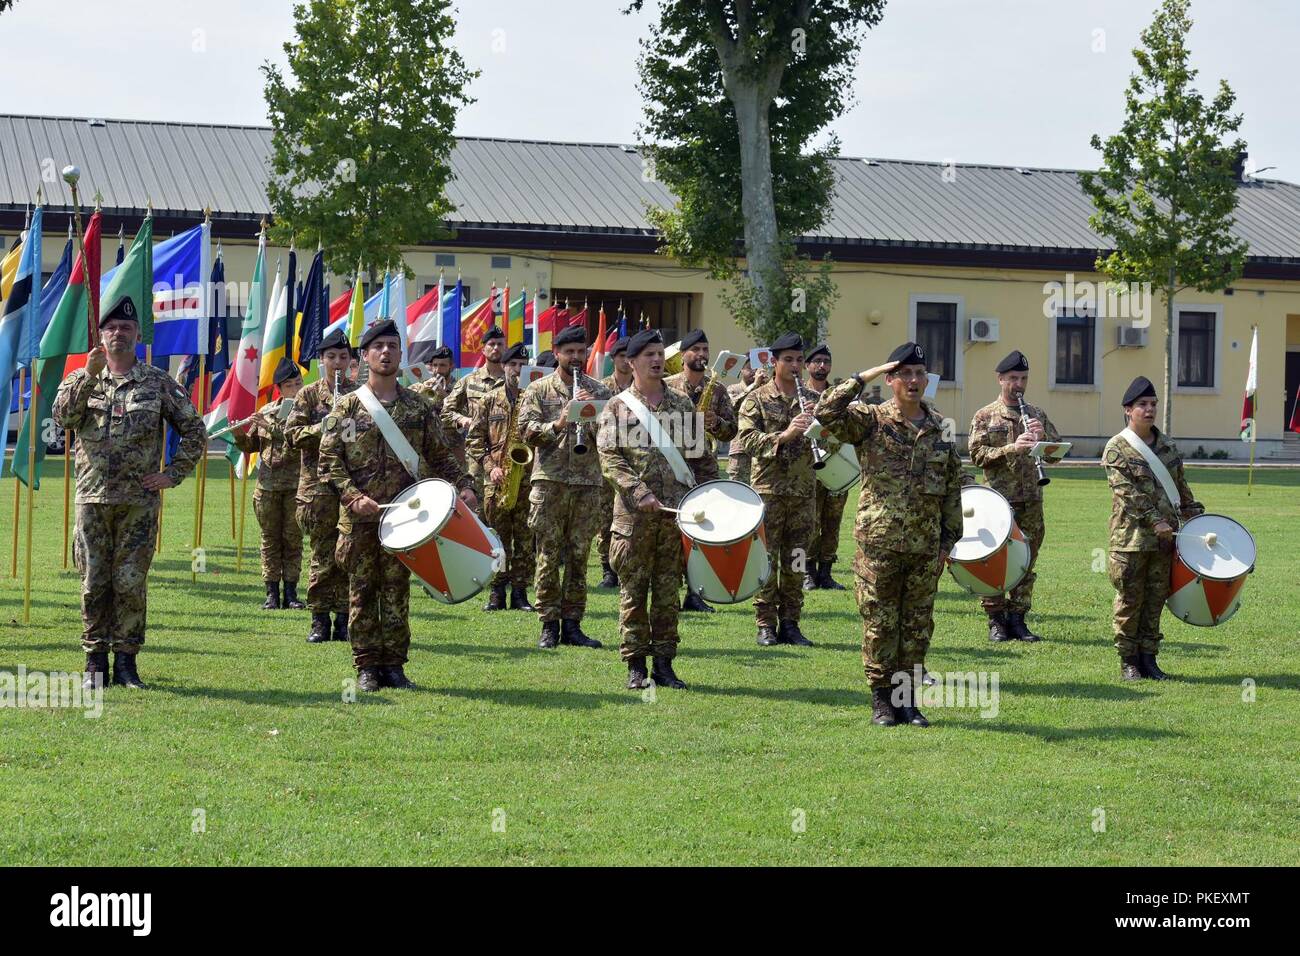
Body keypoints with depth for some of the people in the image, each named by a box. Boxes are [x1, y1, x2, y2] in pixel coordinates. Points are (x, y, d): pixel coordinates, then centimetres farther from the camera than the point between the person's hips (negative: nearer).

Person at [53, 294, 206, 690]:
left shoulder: (158, 383, 6)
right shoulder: (82, 380, 9)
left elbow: (195, 430, 9)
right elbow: (62, 417, -11)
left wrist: (173, 474, 1)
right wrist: (89, 376, -19)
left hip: (139, 501, -1)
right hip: (92, 498, 1)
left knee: (131, 583, -1)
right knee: (94, 583, 3)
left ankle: (126, 660, 8)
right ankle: (95, 661, 11)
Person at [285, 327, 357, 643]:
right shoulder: (309, 394, 7)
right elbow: (292, 434, 0)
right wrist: (322, 428, -14)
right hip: (319, 484, -1)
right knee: (322, 554, -1)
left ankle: (344, 618, 9)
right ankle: (320, 619, 5)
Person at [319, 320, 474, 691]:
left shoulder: (417, 407, 8)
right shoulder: (347, 407, 3)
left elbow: (439, 455, 11)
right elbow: (329, 460, -1)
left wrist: (463, 485, -4)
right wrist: (354, 497, -13)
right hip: (360, 517, -1)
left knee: (397, 590, 3)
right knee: (362, 590, 3)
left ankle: (393, 664, 10)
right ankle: (366, 667, 10)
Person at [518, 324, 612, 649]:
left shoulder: (598, 392, 10)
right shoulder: (538, 390, 5)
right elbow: (526, 431, -4)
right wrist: (557, 425, -19)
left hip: (588, 483, 2)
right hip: (550, 480, -2)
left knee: (579, 556, 5)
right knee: (549, 555, 0)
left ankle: (572, 624, 11)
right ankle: (549, 625, 5)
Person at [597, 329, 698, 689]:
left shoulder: (683, 403, 12)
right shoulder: (618, 406, 3)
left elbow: (698, 451, 15)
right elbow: (609, 456, -4)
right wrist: (639, 492, -15)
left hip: (676, 511, 3)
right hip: (633, 513, -2)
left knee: (668, 588, 5)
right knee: (634, 589, 1)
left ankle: (664, 663, 11)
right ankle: (636, 666, 7)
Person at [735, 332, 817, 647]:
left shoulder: (813, 400, 12)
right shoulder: (757, 400, 2)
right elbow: (747, 440, -10)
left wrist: (818, 425, -12)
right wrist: (784, 435, -23)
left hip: (803, 491, 3)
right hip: (768, 490, -3)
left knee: (796, 562, 6)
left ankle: (790, 624, 13)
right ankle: (765, 625, 4)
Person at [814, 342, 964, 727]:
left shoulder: (941, 429, 9)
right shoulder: (869, 421, -2)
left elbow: (953, 488, 14)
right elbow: (826, 413, -20)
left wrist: (949, 538, 11)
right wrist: (863, 377, -16)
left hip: (926, 548, 4)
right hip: (879, 544, -4)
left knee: (918, 626, 8)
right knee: (880, 626, 2)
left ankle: (907, 699, 18)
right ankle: (882, 700, 12)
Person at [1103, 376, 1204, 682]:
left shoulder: (1167, 445, 12)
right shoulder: (1116, 449, -6)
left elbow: (1180, 486, 21)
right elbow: (1128, 491, -14)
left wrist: (1195, 515, 14)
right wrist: (1154, 521, -21)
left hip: (1164, 536, 5)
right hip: (1131, 538, -5)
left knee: (1155, 600, 8)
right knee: (1129, 601, 1)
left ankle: (1149, 658, 15)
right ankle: (1128, 661, 10)